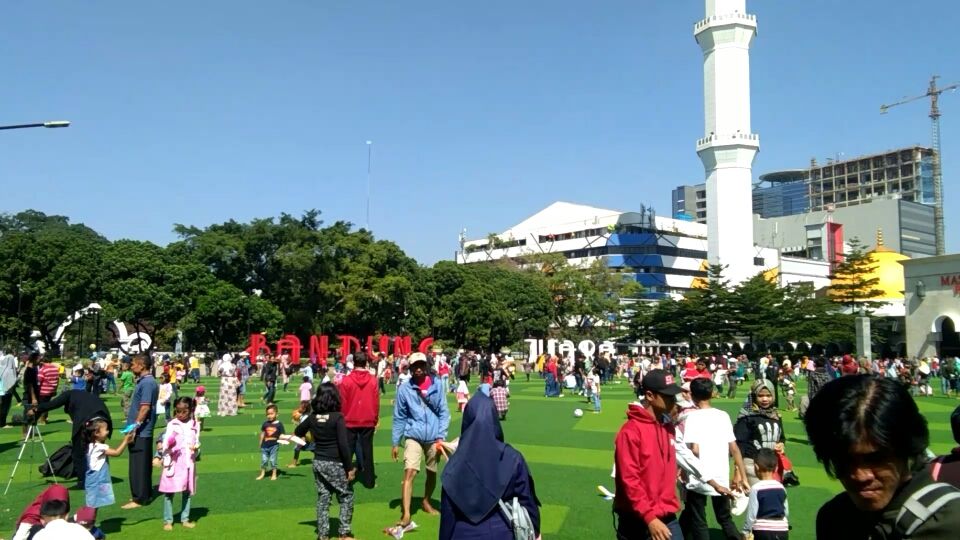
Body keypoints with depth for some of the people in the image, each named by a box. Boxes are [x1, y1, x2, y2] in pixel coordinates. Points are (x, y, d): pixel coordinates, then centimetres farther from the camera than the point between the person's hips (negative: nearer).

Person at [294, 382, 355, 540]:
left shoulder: (313, 417, 1)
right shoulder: (338, 417, -16)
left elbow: (298, 432, 19)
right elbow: (343, 445, -18)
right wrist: (350, 467, -12)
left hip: (318, 462, 6)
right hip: (335, 464, -5)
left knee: (322, 498, 14)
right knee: (346, 496, 8)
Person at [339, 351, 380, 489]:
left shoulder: (346, 380, -10)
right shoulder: (373, 380, -5)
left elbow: (342, 403, -5)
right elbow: (376, 402, -1)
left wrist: (342, 419, 9)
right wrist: (375, 420, 10)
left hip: (350, 422, -1)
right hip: (368, 422, 1)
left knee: (347, 452, 9)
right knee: (367, 451, 9)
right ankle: (369, 481, 11)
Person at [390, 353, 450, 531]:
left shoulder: (436, 385, -3)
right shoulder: (404, 388, -5)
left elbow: (443, 412, 1)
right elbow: (399, 417, 1)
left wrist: (441, 436, -6)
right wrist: (395, 443, 2)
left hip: (433, 437, 2)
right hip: (413, 436, -2)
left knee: (432, 473, 16)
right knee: (409, 473, -15)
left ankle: (427, 502, 41)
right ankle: (406, 515, -13)